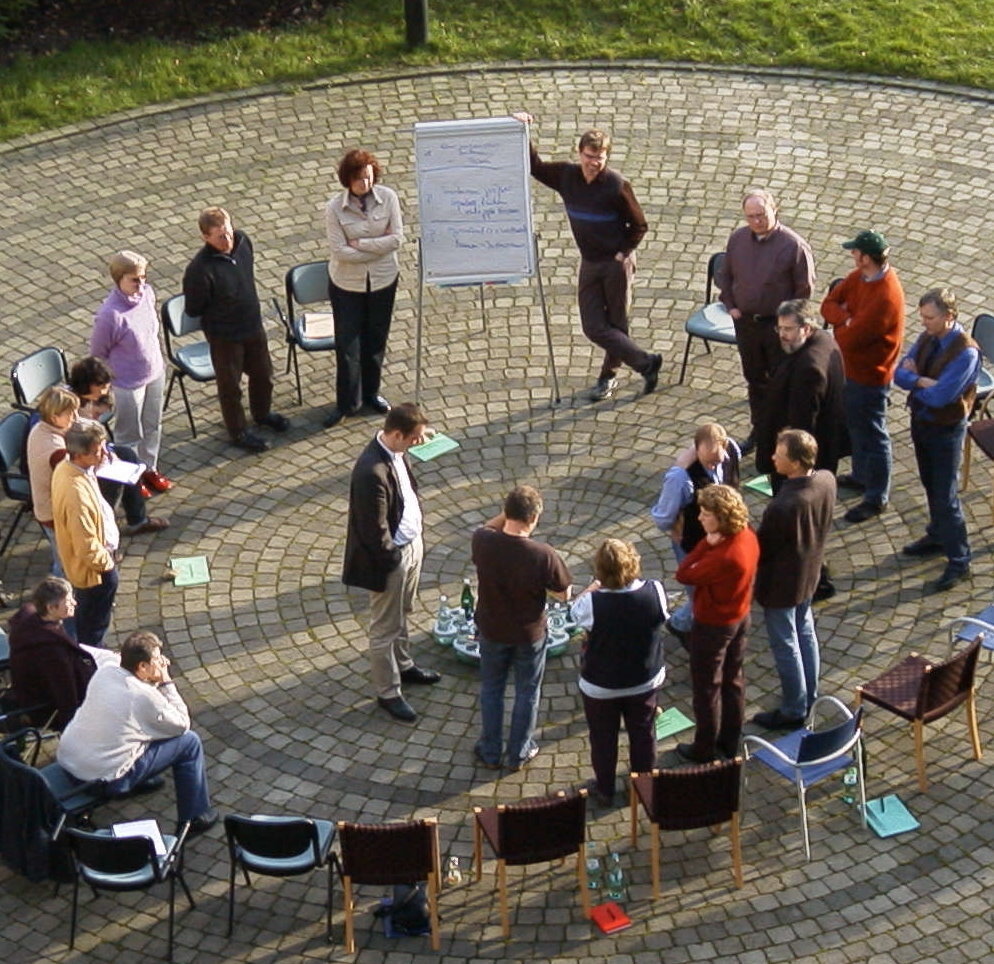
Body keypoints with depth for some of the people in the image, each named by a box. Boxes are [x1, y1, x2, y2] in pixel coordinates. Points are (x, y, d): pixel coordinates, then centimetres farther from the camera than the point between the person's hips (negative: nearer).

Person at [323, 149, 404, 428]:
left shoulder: (388, 198, -11)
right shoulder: (334, 208, -16)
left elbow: (397, 238, -14)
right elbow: (339, 251, -19)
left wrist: (360, 243, -19)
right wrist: (379, 246, -17)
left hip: (383, 280, 2)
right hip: (347, 283, -2)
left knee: (376, 339, 15)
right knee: (347, 343, 3)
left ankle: (371, 392, 35)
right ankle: (346, 402, 17)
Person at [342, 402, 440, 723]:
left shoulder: (396, 451, -5)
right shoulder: (372, 472, -34)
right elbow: (376, 531, -27)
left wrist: (415, 540, 13)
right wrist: (393, 560, -15)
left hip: (411, 544, 9)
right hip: (390, 557, -9)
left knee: (401, 615, 29)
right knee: (385, 628, 10)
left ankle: (403, 665, 50)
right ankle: (388, 692, 24)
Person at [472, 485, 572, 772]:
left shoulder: (483, 541, -23)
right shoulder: (544, 555, -30)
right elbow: (563, 594, -13)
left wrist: (505, 514, -7)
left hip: (491, 630, 2)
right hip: (529, 633, -2)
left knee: (491, 688, 24)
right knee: (527, 692, 22)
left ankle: (490, 752, 37)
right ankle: (519, 753, 37)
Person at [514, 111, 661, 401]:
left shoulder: (616, 185, -16)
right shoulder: (567, 176, -2)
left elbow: (639, 226, -6)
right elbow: (535, 167, 10)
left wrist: (623, 253, -12)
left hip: (617, 264, -5)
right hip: (589, 264, 5)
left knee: (616, 324, 7)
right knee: (594, 327, 1)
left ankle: (608, 376, 23)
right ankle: (646, 363, 14)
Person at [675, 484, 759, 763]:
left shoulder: (724, 556, -38)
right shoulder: (747, 536, -10)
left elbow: (684, 575, -26)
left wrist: (707, 542, -26)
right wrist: (712, 544, -6)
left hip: (713, 625, -8)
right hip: (740, 617, 9)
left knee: (706, 687, 11)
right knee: (733, 680, 23)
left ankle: (704, 749, 27)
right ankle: (731, 741, 39)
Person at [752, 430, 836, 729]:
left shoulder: (783, 507, -38)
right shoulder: (827, 480, -15)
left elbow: (762, 549, -22)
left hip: (781, 583, -8)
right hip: (810, 573, 8)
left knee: (785, 645, 11)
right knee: (805, 632, 26)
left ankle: (793, 712, 28)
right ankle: (809, 695, 45)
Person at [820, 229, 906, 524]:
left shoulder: (885, 297, -32)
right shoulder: (859, 276, -4)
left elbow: (851, 338, -30)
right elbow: (829, 304, -1)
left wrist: (843, 324, -8)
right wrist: (848, 320, -20)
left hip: (869, 375, -10)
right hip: (850, 367, 10)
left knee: (871, 435, 5)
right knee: (855, 425, 26)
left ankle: (876, 497, 18)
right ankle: (861, 475, 47)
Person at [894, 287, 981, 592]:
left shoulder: (966, 352, -26)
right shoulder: (927, 338, -2)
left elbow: (939, 396, -29)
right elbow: (900, 375, -3)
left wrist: (914, 378, -11)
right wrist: (924, 381, -22)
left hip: (946, 430, -7)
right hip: (920, 421, 7)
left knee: (946, 496, -2)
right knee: (931, 487, 23)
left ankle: (959, 561, 8)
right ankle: (938, 536, 42)